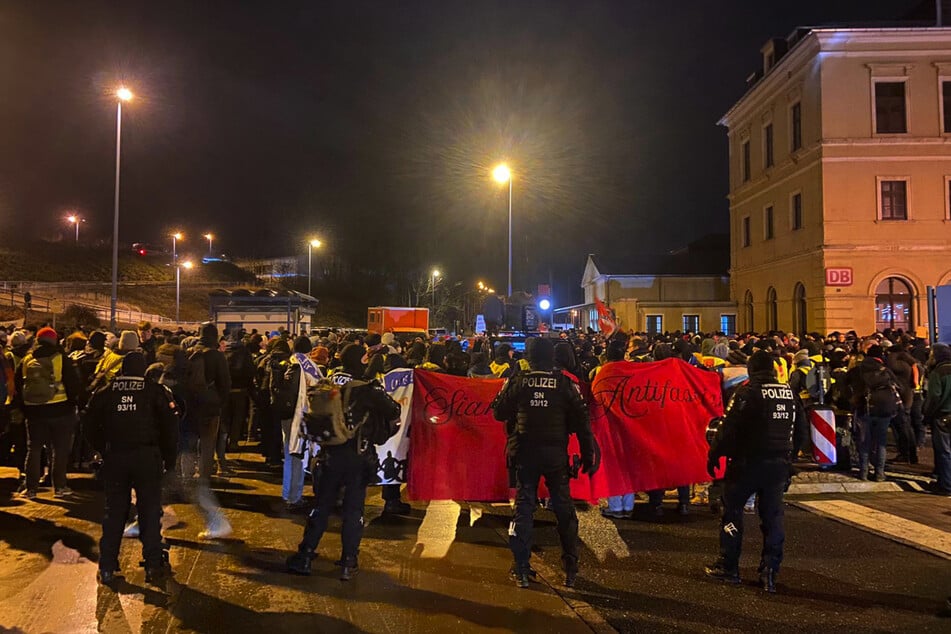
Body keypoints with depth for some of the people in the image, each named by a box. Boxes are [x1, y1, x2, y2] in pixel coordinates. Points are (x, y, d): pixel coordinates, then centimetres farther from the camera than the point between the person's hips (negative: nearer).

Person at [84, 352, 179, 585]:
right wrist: (169, 458, 5)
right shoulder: (156, 391, 0)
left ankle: (107, 568, 15)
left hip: (114, 458, 2)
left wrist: (104, 450, 16)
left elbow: (91, 426, 8)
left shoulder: (104, 393, 6)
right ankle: (153, 565, 7)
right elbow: (170, 426, -2)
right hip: (147, 457, -2)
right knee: (150, 511, 5)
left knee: (113, 512, 11)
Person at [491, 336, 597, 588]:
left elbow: (499, 413, 4)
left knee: (524, 508, 7)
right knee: (564, 509, 11)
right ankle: (570, 570, 16)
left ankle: (522, 571, 9)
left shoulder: (518, 381, -4)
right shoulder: (566, 383, -4)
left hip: (526, 453, 0)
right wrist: (588, 456, 2)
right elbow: (581, 421, -4)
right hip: (556, 454, 0)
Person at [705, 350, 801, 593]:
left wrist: (714, 455, -7)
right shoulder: (789, 392, 5)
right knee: (772, 516, 10)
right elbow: (800, 425, 15)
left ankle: (728, 567, 14)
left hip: (748, 461, -5)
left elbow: (728, 428, -15)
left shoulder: (747, 392, -12)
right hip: (779, 463, 5)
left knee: (732, 511, 8)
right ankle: (770, 573, 10)